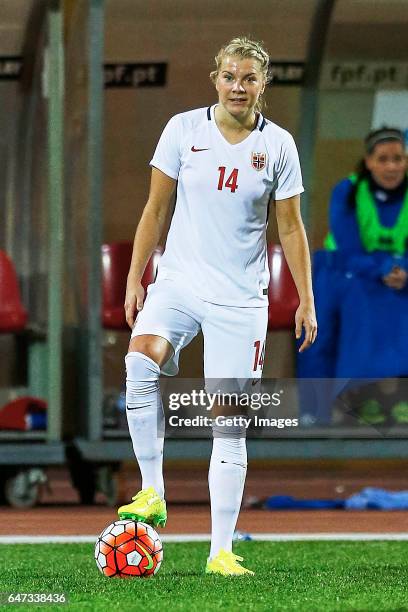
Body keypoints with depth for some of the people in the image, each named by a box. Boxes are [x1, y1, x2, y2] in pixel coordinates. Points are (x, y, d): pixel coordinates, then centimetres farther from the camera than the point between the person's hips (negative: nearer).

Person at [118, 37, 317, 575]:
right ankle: (153, 494, -21)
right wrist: (134, 279, 4)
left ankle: (221, 551, 3)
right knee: (141, 360, -30)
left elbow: (290, 227, 7)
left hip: (240, 297, 0)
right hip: (180, 281, 0)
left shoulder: (278, 145, 1)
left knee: (229, 422, -2)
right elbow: (156, 208, 7)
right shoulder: (184, 129, 1)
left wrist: (306, 300, 4)